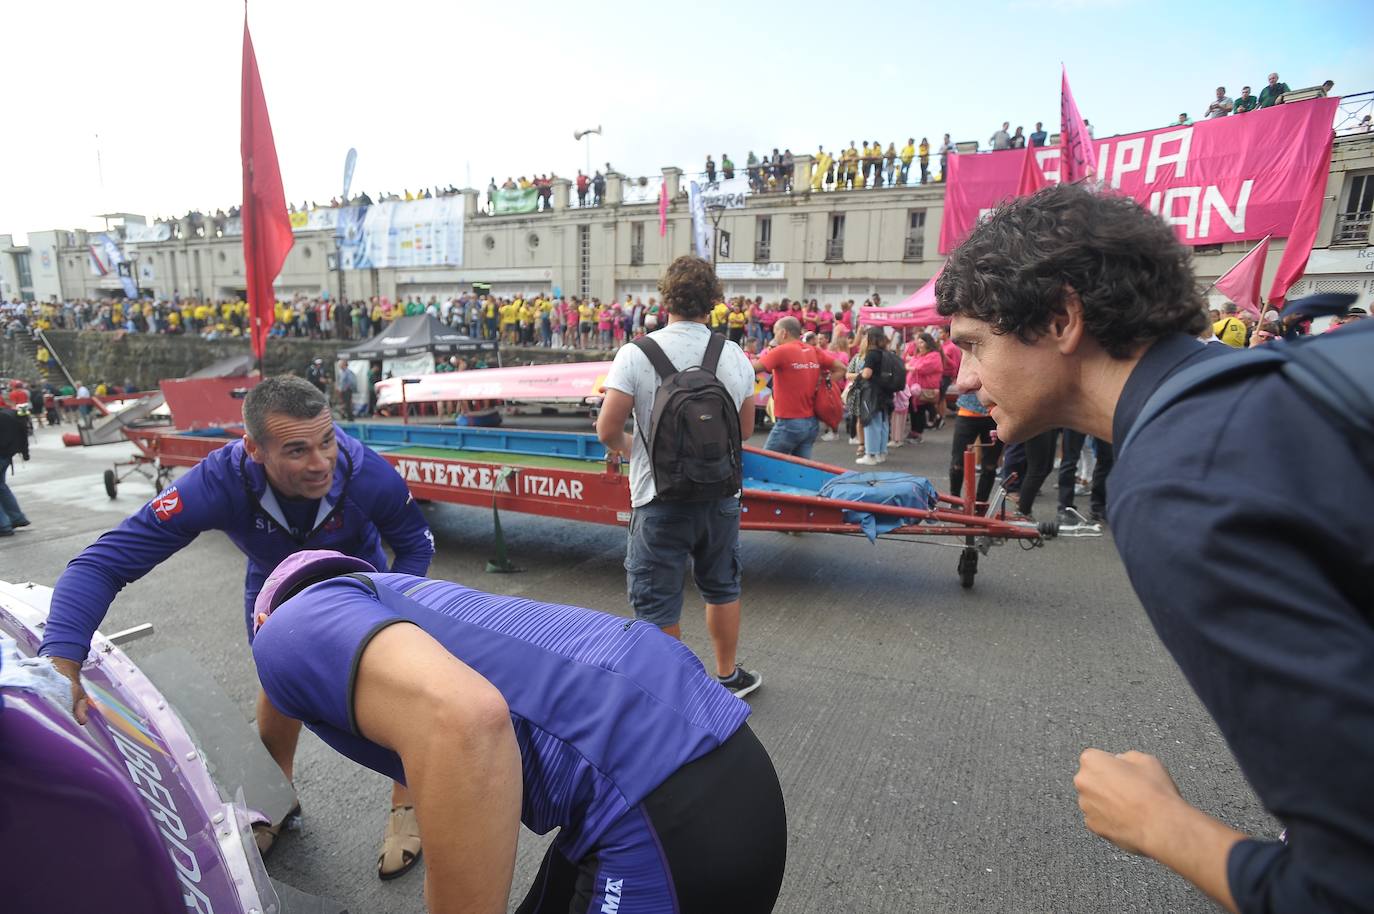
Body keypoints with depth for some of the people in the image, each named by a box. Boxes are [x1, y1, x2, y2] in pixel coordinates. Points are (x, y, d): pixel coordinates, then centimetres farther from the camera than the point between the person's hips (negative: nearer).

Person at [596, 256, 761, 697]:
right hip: (720, 495, 5)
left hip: (660, 499, -4)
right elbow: (745, 431, 7)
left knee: (657, 604, 11)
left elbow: (607, 432, -16)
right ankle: (728, 675, 40)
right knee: (722, 587, 23)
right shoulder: (735, 355, -1)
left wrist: (627, 445, 6)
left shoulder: (636, 353, -13)